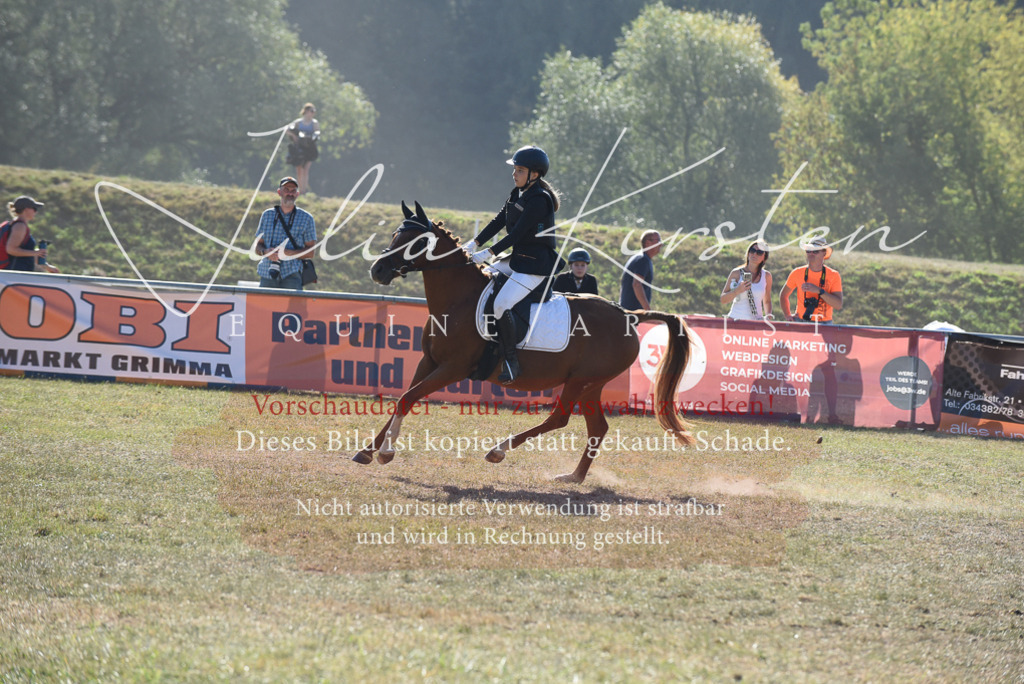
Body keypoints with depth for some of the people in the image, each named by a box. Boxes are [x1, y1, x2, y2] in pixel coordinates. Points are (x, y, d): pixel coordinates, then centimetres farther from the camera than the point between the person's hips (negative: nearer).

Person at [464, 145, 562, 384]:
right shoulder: (518, 194, 11)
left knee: (501, 305, -24)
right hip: (518, 259, 11)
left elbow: (517, 234, -22)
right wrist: (475, 243, 0)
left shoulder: (539, 200, -19)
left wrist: (489, 253, -22)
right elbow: (498, 221, 10)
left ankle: (511, 361, -16)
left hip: (535, 264, -11)